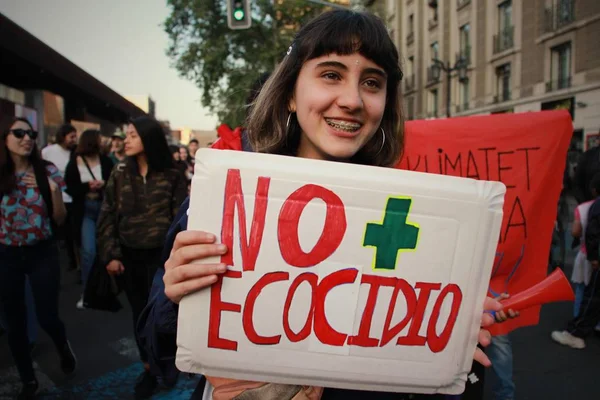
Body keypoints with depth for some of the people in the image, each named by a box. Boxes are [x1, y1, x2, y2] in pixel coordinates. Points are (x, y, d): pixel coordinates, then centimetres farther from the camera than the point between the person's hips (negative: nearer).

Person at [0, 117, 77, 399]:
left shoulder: (48, 171, -6)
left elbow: (60, 220, -2)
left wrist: (54, 192, -18)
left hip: (42, 252, -1)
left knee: (47, 317, 0)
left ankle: (63, 347, 37)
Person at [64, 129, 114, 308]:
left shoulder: (105, 161, -1)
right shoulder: (74, 163, -2)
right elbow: (69, 188, -4)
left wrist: (104, 184, -20)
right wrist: (87, 186, -17)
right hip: (85, 210, -2)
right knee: (88, 251, -8)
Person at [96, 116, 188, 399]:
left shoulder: (172, 176, -6)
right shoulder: (120, 173, 2)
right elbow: (107, 217, 3)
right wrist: (110, 255, -3)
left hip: (161, 255, -3)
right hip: (129, 256, 3)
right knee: (140, 312, 14)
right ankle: (149, 367, 32)